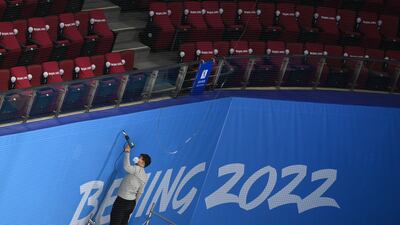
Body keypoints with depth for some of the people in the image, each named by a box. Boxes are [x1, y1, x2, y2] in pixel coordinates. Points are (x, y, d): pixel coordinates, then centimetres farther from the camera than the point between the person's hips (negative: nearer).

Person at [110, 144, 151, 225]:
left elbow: (127, 167, -36)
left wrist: (127, 152, -29)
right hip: (132, 202, 8)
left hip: (122, 201, -8)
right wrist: (134, 203, 25)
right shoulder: (145, 177, 10)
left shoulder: (137, 169, -16)